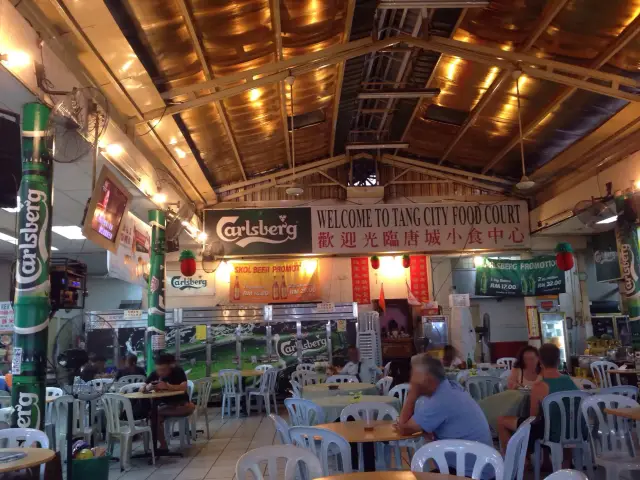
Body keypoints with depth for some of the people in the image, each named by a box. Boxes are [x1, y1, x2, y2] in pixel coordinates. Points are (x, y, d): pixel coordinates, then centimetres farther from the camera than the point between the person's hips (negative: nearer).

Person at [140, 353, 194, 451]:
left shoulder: (178, 371, -16)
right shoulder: (155, 374, -5)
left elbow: (184, 387, -31)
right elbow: (141, 389, -7)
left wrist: (167, 386, -46)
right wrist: (147, 388, -31)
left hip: (180, 404, -2)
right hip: (165, 405, 2)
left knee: (190, 407, -34)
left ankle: (160, 412, -21)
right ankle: (163, 445, -15)